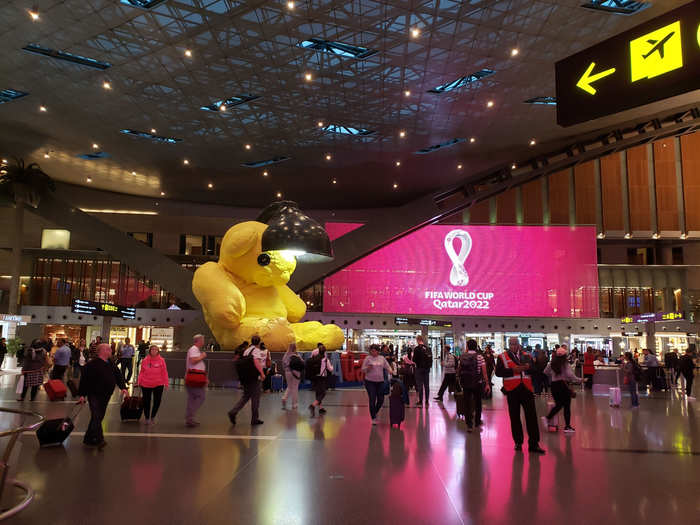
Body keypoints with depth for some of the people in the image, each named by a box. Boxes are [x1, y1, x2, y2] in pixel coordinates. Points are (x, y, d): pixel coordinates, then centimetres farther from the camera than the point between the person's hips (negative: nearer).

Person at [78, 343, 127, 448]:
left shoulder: (111, 364, 11)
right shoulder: (92, 364, -12)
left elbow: (118, 376, 14)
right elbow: (84, 379, -12)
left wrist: (123, 387, 1)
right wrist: (82, 394, -15)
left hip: (106, 396, 8)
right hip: (94, 395, -7)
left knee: (99, 417, 12)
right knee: (96, 417, -13)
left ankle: (88, 439, 24)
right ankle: (99, 440, -13)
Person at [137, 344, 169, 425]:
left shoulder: (161, 360, -4)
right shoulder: (145, 360, -1)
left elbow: (164, 372, -2)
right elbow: (141, 372, 5)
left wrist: (166, 383, -4)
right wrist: (139, 381, 0)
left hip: (158, 385, -1)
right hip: (146, 385, 1)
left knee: (157, 402, 2)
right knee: (146, 402, 9)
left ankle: (153, 417, 26)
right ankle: (147, 418, 28)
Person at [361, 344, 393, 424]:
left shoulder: (382, 358, 8)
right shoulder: (368, 358, 0)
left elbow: (388, 367, 8)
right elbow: (363, 370, 0)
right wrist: (368, 368, -20)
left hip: (380, 382, 3)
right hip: (370, 382, -3)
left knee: (381, 400, 6)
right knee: (372, 400, -3)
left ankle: (375, 413, 32)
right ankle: (373, 418, 8)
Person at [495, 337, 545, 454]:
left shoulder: (526, 355, 13)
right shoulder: (502, 357, 4)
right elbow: (498, 372, -6)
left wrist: (528, 367, -12)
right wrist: (513, 370, -15)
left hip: (527, 388, 1)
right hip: (512, 390, -1)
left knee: (532, 416, -2)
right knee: (515, 417, 7)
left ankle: (533, 444, 3)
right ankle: (518, 442, 20)